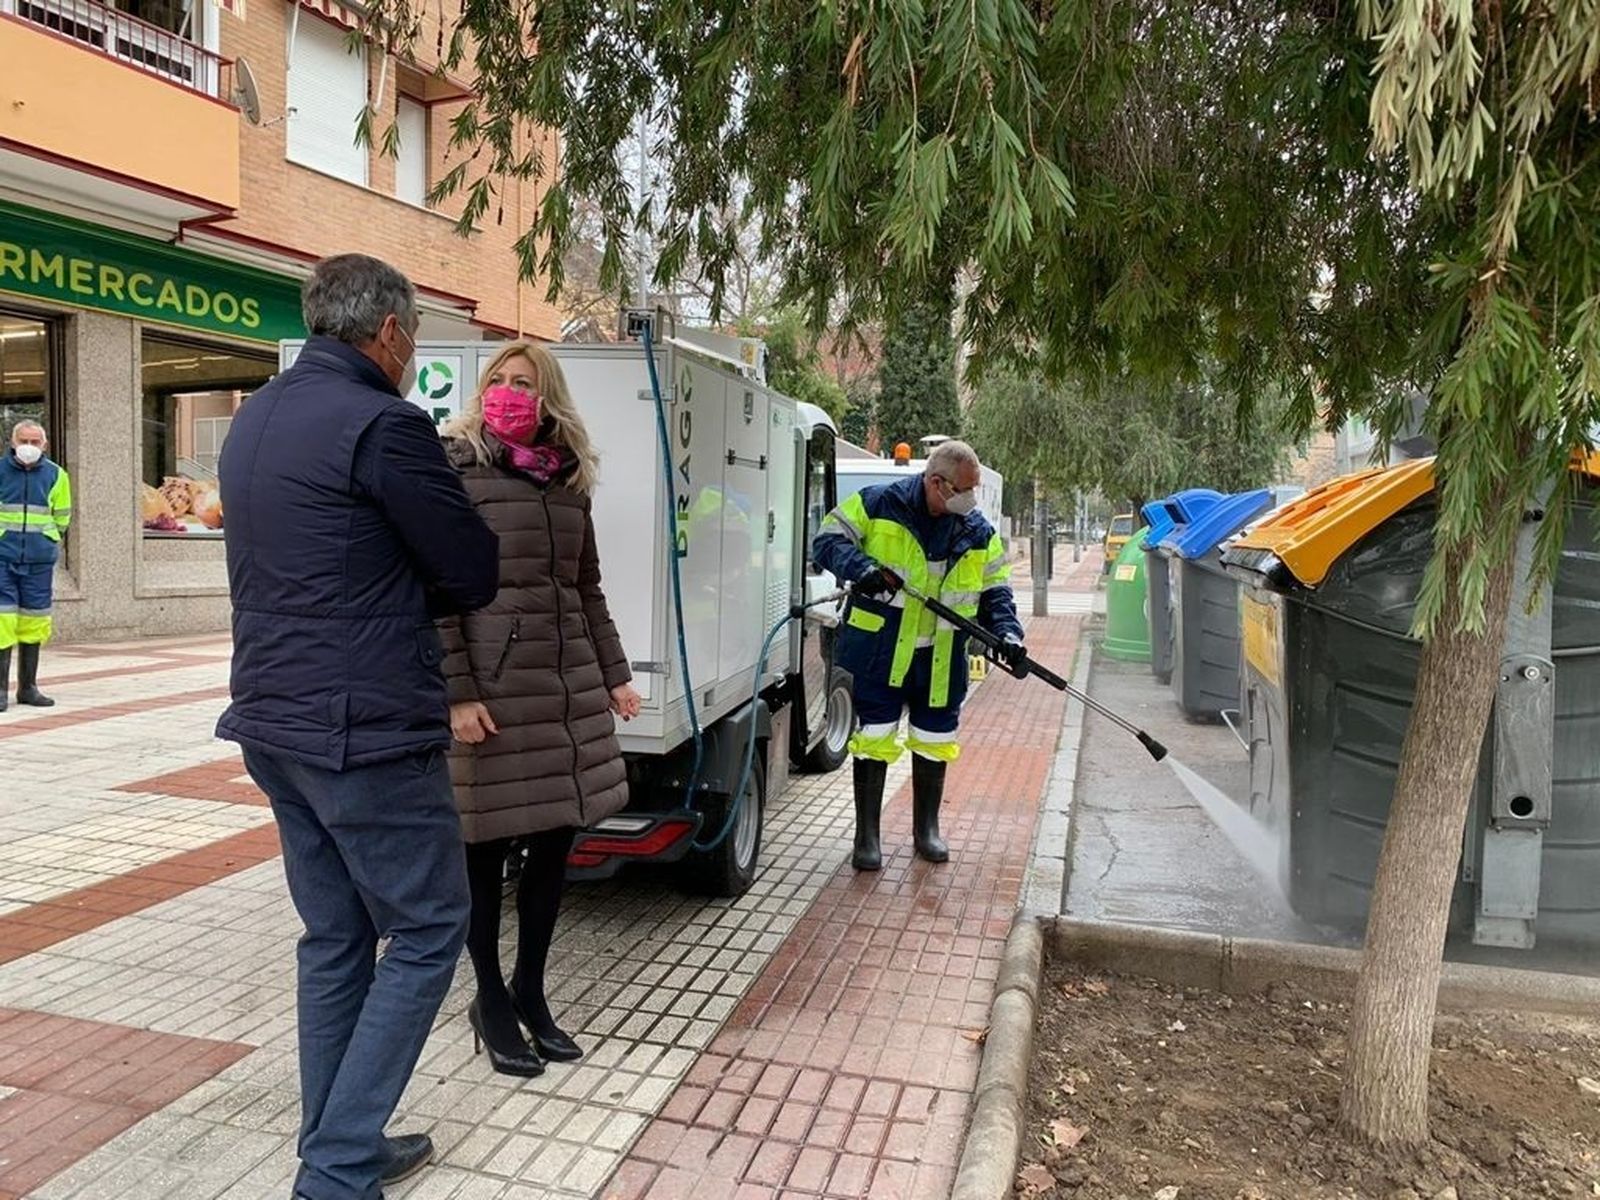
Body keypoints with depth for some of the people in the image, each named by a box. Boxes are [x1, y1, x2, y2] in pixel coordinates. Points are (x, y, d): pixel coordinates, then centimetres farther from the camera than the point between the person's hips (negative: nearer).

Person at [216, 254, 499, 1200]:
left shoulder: (255, 421, 13)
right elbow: (475, 574, -10)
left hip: (275, 722, 9)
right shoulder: (383, 424, -16)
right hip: (364, 730, -9)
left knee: (336, 938, 17)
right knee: (427, 932, 5)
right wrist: (414, 595, 9)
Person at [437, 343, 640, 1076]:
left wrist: (615, 675, 13)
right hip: (490, 684, -5)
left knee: (556, 839, 11)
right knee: (485, 845, 6)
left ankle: (530, 990, 30)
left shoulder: (568, 479, 13)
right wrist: (457, 693, -16)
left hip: (568, 680, 6)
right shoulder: (454, 465, -3)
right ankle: (490, 1001, 26)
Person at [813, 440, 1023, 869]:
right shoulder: (879, 505, -9)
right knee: (874, 739, 1)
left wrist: (1007, 632, -9)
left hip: (940, 659, 4)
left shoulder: (979, 533, 3)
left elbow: (995, 591, 8)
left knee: (934, 742, 13)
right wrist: (859, 567, -25)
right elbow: (828, 540, -6)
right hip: (877, 652, -4)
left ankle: (926, 827, 33)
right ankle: (867, 834, 16)